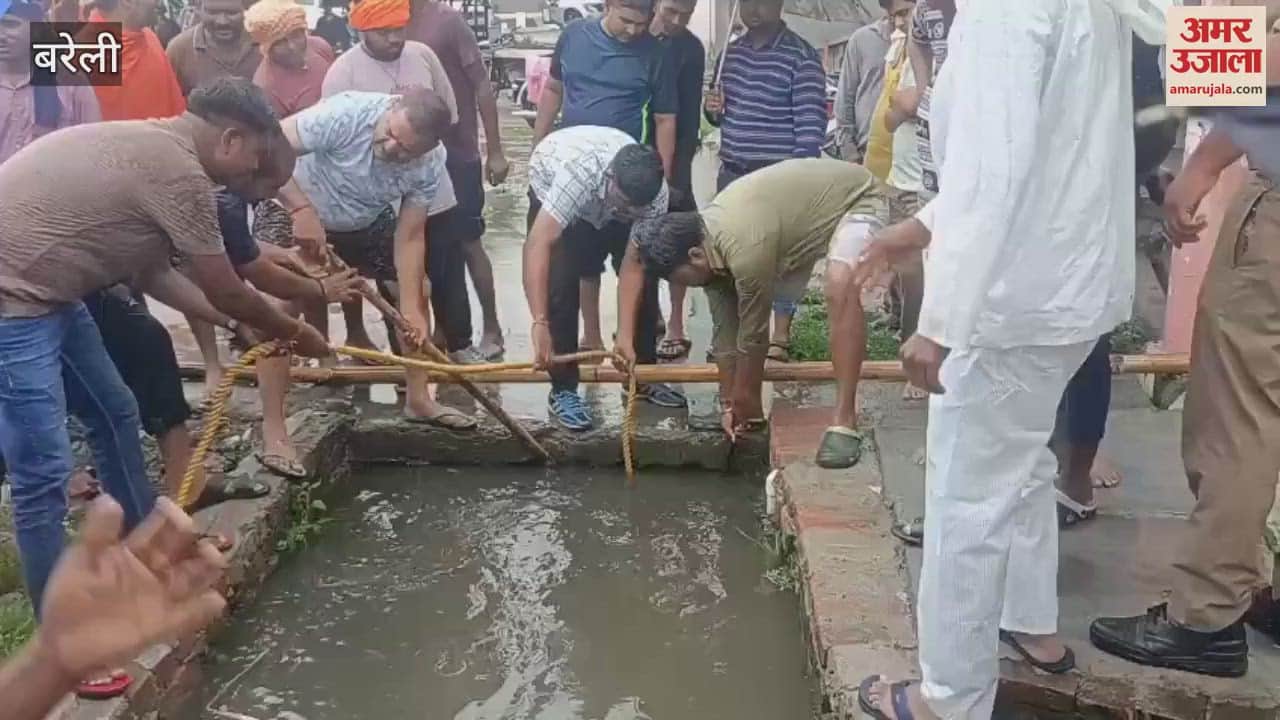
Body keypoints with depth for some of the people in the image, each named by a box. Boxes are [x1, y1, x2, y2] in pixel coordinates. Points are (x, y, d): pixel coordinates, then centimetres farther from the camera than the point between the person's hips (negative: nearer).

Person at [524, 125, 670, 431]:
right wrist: (540, 324, -55)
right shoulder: (577, 172, -45)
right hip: (551, 191, -3)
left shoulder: (655, 194, -32)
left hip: (606, 204, 4)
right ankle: (563, 389, -7)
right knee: (561, 285, -19)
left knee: (645, 279, -5)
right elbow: (537, 245, -49)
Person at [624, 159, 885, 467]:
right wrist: (729, 403, 1)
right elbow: (725, 331, -4)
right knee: (742, 309, 5)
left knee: (840, 286, -37)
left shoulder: (745, 251, -38)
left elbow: (754, 334, -24)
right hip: (806, 208, 8)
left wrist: (742, 401, -8)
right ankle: (753, 412, 21)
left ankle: (845, 422, -31)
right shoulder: (709, 248, -12)